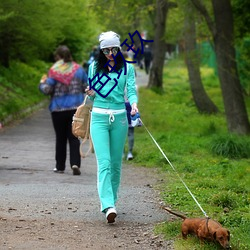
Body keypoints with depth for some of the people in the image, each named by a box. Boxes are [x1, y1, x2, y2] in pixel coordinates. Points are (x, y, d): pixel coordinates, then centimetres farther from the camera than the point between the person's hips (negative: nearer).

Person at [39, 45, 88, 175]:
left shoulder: (54, 71, -9)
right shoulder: (78, 69, 1)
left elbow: (47, 90, -11)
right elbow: (86, 87, 5)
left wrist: (42, 83, 9)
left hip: (58, 109, -2)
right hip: (76, 108, 2)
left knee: (60, 138, 10)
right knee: (74, 137, 3)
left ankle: (60, 166, 16)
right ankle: (75, 163, -14)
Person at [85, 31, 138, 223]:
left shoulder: (127, 68, 6)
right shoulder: (94, 67, 9)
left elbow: (131, 90, -2)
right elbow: (92, 94, 15)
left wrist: (134, 104, -23)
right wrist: (91, 93, -8)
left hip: (119, 118, 1)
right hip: (99, 117, -1)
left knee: (116, 163, 7)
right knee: (104, 162, -13)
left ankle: (111, 199, 22)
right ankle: (108, 206, -23)